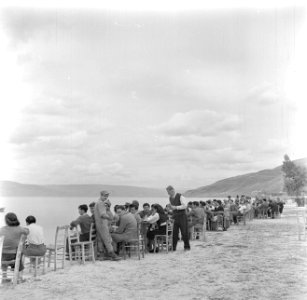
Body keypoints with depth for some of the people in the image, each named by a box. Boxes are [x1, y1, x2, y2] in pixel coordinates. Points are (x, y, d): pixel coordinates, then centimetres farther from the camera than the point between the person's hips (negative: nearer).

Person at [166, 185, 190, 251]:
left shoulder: (180, 196, -9)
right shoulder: (170, 198, 11)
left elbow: (184, 206, -18)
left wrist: (176, 207, -25)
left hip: (182, 216, -5)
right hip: (175, 217, 5)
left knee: (184, 232, -2)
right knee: (174, 233, -1)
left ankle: (187, 246, 10)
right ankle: (173, 247, 4)